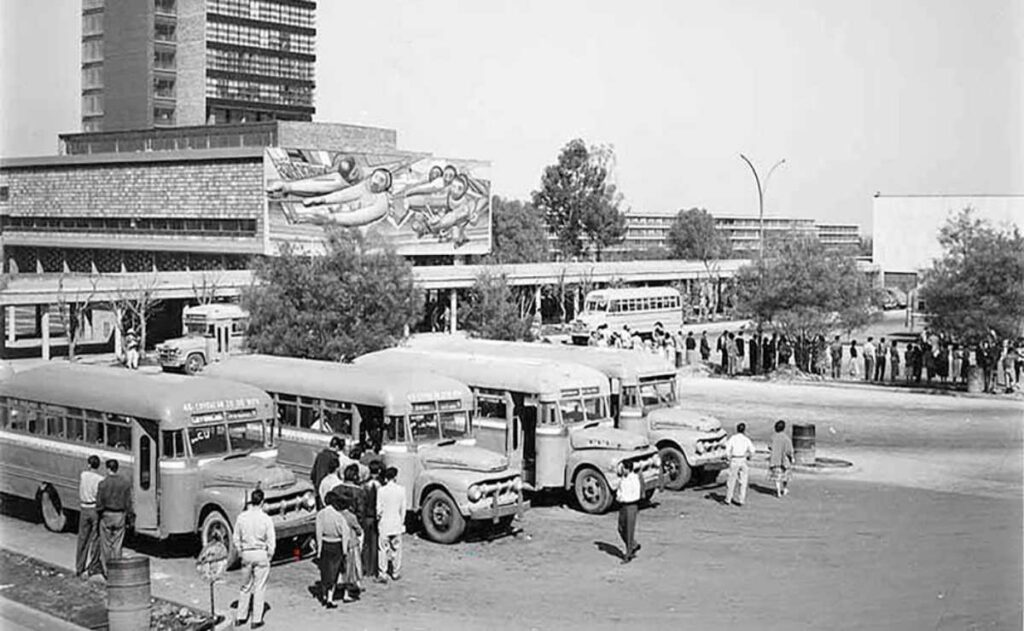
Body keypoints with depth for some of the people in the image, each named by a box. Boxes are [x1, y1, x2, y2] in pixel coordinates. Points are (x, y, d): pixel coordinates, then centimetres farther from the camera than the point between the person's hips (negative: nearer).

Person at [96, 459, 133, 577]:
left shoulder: (103, 483, -11)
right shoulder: (125, 483, -4)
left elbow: (99, 503, -8)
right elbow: (128, 502, -1)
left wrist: (99, 512, 10)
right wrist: (130, 518, 6)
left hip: (106, 515, -2)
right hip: (120, 516, 2)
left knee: (106, 544, 10)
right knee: (117, 544, 9)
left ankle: (107, 571, 13)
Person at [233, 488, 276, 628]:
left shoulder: (241, 517, -4)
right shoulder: (266, 519, -12)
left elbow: (236, 538, 3)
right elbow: (271, 540, -9)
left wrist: (241, 552, 15)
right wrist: (269, 556, 4)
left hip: (246, 554, 3)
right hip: (261, 554, -3)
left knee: (245, 586, 18)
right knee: (259, 588, 6)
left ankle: (240, 617, 23)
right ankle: (256, 619, 10)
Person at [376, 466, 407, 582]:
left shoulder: (381, 490, -13)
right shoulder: (401, 489, -6)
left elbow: (379, 508, -10)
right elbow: (403, 508, 0)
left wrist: (378, 516, 10)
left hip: (384, 524, -2)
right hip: (396, 523, 2)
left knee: (383, 550, 5)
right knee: (396, 549, 14)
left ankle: (382, 574, 4)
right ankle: (396, 573, 23)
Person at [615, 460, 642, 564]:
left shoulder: (634, 479, -16)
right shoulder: (622, 478, 6)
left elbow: (636, 496, -18)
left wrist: (624, 498, -19)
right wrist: (618, 495, -4)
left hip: (631, 506, -8)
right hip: (622, 506, 8)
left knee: (630, 531, -2)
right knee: (621, 529, 10)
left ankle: (628, 554, 5)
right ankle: (634, 545, 30)